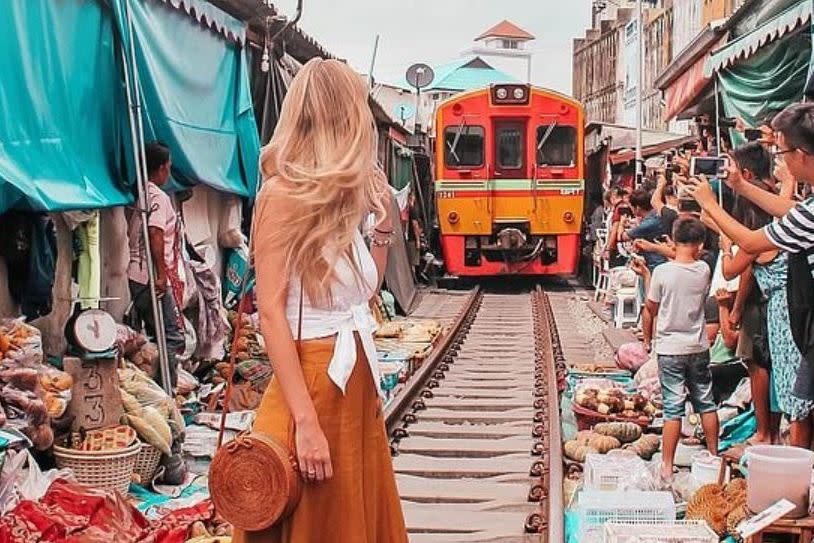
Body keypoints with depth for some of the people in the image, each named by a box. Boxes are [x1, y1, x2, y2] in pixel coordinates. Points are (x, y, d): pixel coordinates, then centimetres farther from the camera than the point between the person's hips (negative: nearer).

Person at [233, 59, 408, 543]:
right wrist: (305, 422, -23)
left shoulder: (341, 196, 11)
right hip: (314, 381, -8)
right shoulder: (284, 194, -12)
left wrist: (384, 219, 10)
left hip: (358, 381, 8)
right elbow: (271, 313, -18)